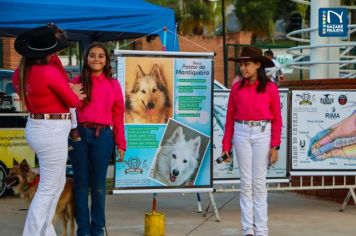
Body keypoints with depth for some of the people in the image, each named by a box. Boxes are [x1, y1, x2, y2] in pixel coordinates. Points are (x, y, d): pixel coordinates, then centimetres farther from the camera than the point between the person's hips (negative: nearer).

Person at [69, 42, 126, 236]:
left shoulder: (113, 85, 7)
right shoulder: (77, 82, 6)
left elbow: (118, 115, 7)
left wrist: (121, 144, 5)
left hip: (103, 136, 0)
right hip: (79, 134, 0)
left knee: (98, 184, 7)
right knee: (81, 182, 6)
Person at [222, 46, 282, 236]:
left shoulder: (270, 88, -2)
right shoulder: (237, 88, 4)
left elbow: (277, 119, 0)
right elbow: (230, 118, 7)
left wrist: (275, 146, -5)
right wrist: (226, 145, 5)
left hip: (262, 133, -2)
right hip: (242, 133, 2)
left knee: (259, 181, 2)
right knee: (246, 182, 4)